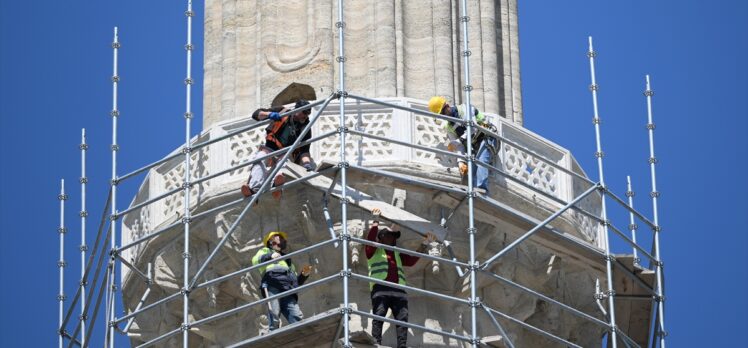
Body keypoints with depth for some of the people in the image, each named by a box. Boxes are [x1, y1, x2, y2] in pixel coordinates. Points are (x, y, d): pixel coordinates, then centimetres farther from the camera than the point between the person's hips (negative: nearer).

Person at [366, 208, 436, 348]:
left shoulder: (398, 254, 36)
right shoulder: (374, 251, 21)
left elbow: (412, 259, 25)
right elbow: (371, 238, 4)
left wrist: (424, 244, 21)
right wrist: (376, 220, 5)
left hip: (399, 290, 5)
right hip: (380, 288, -5)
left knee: (402, 319, -12)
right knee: (378, 317, -19)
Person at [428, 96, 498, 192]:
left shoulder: (464, 109, -9)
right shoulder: (448, 127, 10)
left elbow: (473, 129, -21)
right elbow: (458, 147, 0)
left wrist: (457, 142, -24)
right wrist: (460, 162, -19)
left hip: (487, 138, -9)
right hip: (475, 147, 9)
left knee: (481, 160, -31)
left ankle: (481, 188, -47)